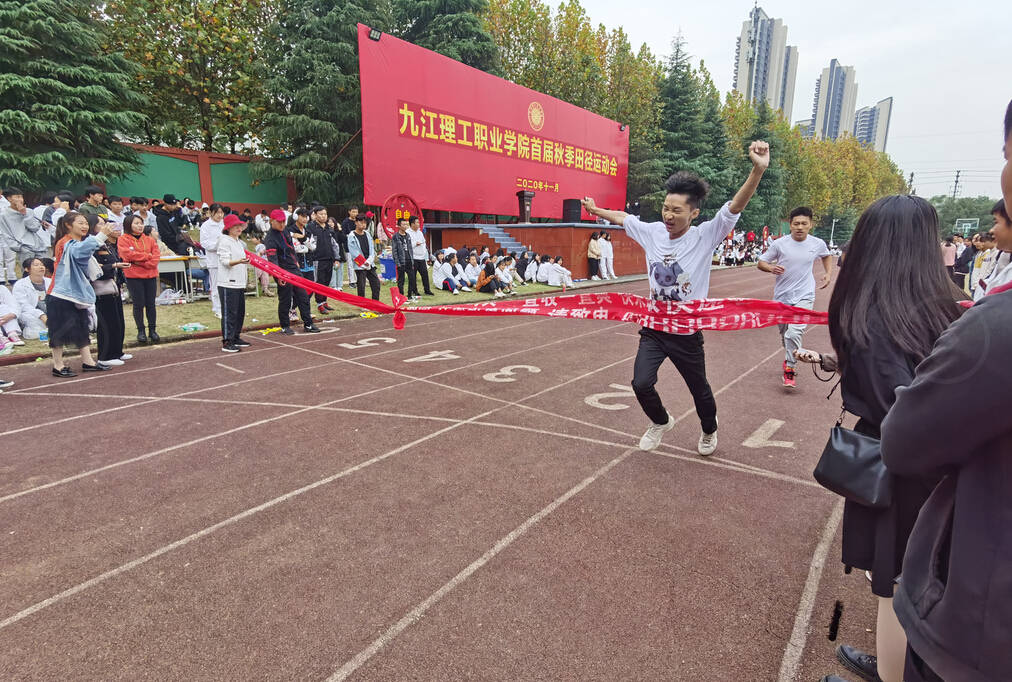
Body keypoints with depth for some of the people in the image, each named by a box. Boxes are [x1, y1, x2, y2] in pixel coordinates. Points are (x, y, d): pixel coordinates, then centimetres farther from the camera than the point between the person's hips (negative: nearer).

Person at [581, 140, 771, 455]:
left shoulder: (705, 236, -15)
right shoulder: (652, 231, -3)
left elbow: (735, 206, -30)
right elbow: (622, 217, 14)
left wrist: (758, 170, -46)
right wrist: (596, 210, 29)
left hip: (687, 333, -3)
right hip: (653, 328, 3)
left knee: (699, 390, 14)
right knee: (641, 384, -9)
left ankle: (709, 431, 47)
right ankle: (661, 422, 25)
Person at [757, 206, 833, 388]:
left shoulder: (818, 244, -1)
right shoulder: (780, 243, -7)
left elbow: (826, 256, 23)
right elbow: (761, 262, 0)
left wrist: (828, 273, 9)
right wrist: (771, 268, -21)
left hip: (804, 296, -1)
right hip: (782, 296, 1)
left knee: (794, 332, -20)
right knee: (784, 334, 16)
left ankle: (789, 369, -7)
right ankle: (789, 358, 44)